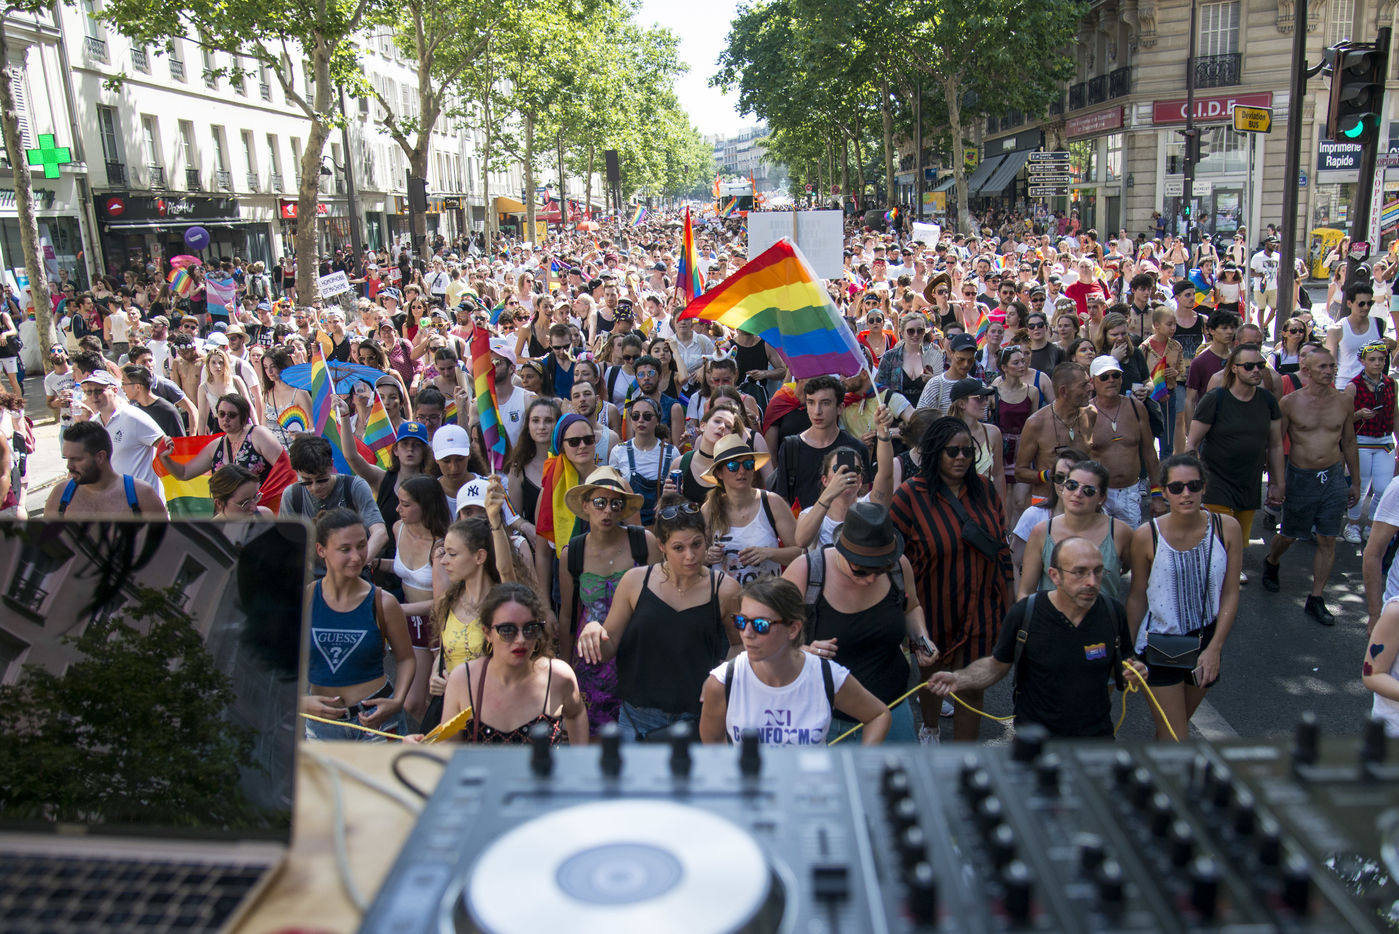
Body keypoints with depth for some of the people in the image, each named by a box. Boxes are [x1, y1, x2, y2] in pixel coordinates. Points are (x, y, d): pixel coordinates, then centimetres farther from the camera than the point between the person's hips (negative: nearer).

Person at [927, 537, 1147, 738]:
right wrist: (958, 679, -16)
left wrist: (1134, 671, -9)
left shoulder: (1113, 612, -4)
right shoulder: (1024, 614, -13)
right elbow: (997, 665, 0)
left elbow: (1123, 661, 13)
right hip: (1036, 735, -2)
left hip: (1097, 733, 3)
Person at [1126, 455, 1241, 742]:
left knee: (1179, 721, 21)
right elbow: (1137, 598, -5)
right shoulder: (1146, 536, -16)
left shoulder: (1227, 528, -10)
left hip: (1205, 642, 3)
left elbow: (1230, 594, -4)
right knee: (1174, 738, -3)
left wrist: (1214, 648, -9)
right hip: (1160, 643, -3)